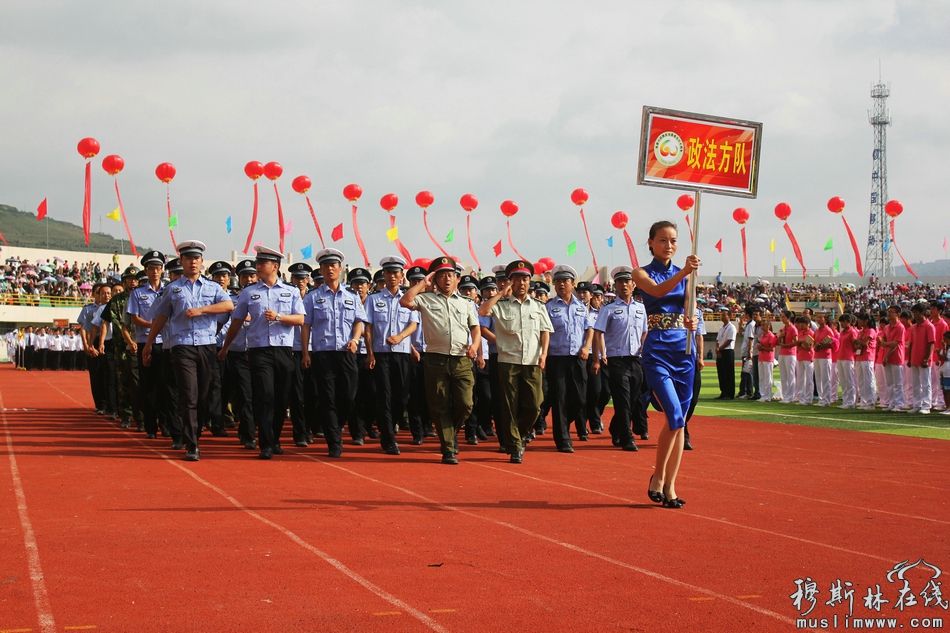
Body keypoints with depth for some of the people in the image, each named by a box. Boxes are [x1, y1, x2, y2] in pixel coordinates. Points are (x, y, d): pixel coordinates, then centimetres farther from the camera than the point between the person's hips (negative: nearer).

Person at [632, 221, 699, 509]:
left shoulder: (684, 275, 13)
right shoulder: (642, 273, 1)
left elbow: (688, 309, 6)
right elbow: (658, 291, -20)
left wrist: (692, 322, -18)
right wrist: (683, 272, -36)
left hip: (683, 350, 5)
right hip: (657, 351, -4)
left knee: (680, 422, 3)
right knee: (675, 417, -17)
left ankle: (670, 486, 10)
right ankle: (658, 476, 2)